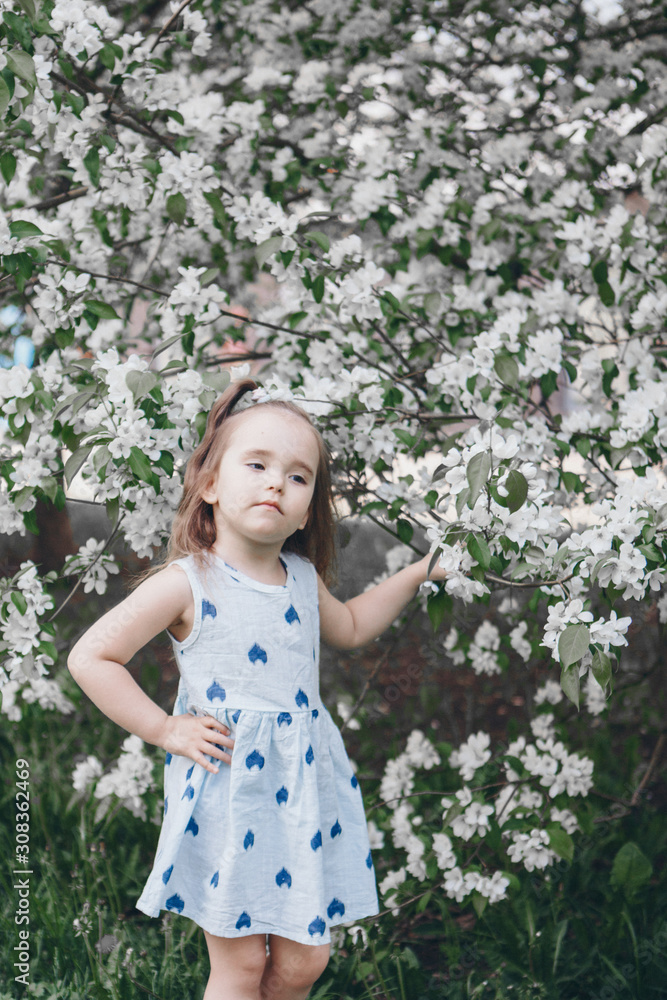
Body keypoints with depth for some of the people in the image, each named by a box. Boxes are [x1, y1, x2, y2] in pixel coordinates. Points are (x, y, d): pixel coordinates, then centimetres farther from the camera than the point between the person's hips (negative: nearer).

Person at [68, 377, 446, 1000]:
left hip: (305, 783, 5)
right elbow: (90, 657, -11)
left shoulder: (303, 577, 5)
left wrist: (413, 576, 22)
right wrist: (163, 729, -11)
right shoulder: (187, 584, -12)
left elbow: (348, 628, 28)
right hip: (228, 788, -5)